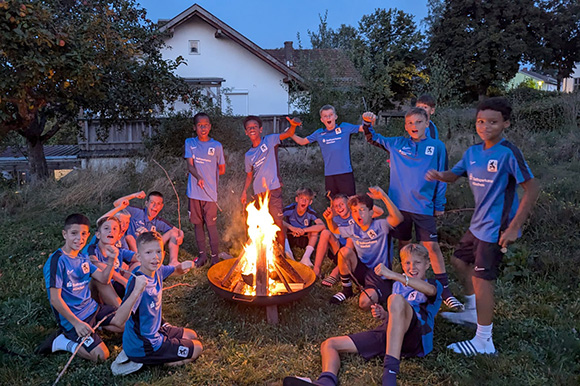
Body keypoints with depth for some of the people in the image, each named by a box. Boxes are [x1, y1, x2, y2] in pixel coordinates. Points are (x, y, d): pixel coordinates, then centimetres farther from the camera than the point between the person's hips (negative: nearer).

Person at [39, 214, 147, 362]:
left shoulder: (83, 257, 8)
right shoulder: (57, 261, -17)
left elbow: (104, 279, 9)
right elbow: (55, 299, -21)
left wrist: (111, 259, -9)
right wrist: (76, 323, -25)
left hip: (91, 308, 7)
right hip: (72, 316, -7)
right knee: (100, 355, -16)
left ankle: (93, 326, 6)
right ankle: (62, 342, 0)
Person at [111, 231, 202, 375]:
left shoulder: (156, 270, -8)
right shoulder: (137, 282, -32)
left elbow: (176, 270, 12)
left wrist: (183, 266, -13)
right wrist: (137, 291, -55)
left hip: (156, 330, 8)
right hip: (142, 346, -8)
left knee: (192, 336, 25)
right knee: (197, 348, 5)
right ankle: (139, 360, 3)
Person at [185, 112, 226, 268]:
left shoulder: (216, 146, 2)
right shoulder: (190, 143, 6)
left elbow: (222, 170, 10)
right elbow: (190, 165, -5)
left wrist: (209, 176, 5)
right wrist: (198, 177, -23)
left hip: (210, 192, -2)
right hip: (194, 191, 2)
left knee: (211, 224, 0)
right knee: (197, 223, 10)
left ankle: (215, 255, 12)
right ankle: (202, 254, 22)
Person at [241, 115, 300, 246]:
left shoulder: (269, 140, 2)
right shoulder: (248, 155, 15)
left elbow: (289, 133, -9)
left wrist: (293, 125, -31)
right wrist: (244, 191, 7)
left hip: (273, 189, -5)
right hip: (258, 193, 5)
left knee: (278, 223, -6)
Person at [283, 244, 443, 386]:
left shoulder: (434, 284, 13)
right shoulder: (398, 285, 31)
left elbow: (430, 290, -14)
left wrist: (393, 275, -27)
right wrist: (383, 314, 7)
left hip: (415, 336, -6)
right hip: (386, 332, 6)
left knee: (397, 299, -36)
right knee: (328, 345, -5)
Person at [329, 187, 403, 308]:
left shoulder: (380, 226, -16)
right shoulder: (353, 229, 2)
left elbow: (398, 218, -37)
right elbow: (334, 229, 21)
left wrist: (384, 196, -48)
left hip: (380, 277, -5)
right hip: (363, 270, 5)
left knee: (364, 303, -31)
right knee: (344, 251, -20)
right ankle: (347, 290, 0)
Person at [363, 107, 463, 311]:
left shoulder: (437, 146, -1)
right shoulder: (397, 144, 4)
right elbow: (372, 139, 13)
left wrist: (439, 204, 2)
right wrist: (368, 124, -7)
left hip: (424, 206, -2)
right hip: (399, 204, 2)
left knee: (432, 246, -4)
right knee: (404, 244, 13)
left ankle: (445, 290, 6)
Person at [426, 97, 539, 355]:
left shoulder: (508, 153, -19)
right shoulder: (473, 152, 4)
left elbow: (532, 188, -19)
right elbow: (454, 175, 14)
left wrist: (514, 227, -21)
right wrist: (438, 175, -11)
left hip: (496, 227, -8)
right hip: (478, 224, 9)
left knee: (481, 277, -4)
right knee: (460, 261, 21)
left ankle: (484, 341, 11)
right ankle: (472, 312, 42)